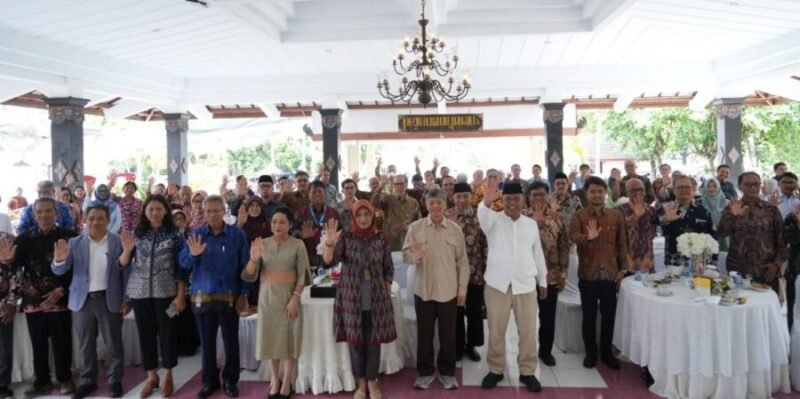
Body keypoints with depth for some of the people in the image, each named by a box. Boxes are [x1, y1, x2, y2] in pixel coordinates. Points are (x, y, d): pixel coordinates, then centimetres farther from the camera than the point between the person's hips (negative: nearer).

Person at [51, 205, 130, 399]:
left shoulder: (118, 242, -3)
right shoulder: (75, 243, 2)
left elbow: (126, 271, -2)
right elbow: (59, 271, -2)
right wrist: (59, 260, -25)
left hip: (110, 299, -2)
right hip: (82, 300, 2)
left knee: (113, 343, 7)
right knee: (85, 344, 12)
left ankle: (115, 380, 20)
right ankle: (88, 380, 26)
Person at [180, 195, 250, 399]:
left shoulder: (237, 234, -3)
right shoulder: (196, 234, 2)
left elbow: (244, 265, -2)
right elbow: (183, 262, -2)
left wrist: (243, 294, -5)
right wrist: (193, 255, -24)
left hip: (229, 296, -2)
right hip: (202, 296, 2)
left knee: (231, 341, 6)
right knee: (207, 341, 11)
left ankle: (230, 380, 22)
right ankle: (210, 380, 25)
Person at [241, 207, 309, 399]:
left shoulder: (298, 245, -6)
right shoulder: (262, 243, -1)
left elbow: (303, 275, -5)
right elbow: (249, 276, -4)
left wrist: (295, 298, -13)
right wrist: (253, 259, -23)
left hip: (289, 295, -2)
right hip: (267, 296, 2)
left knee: (289, 337, 5)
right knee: (270, 337, 9)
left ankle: (286, 381, 19)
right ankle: (275, 379, 25)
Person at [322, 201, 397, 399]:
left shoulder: (381, 238, 0)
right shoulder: (346, 237, -4)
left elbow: (389, 269, 6)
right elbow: (329, 261, -17)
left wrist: (387, 293, 3)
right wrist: (329, 243, -35)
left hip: (376, 300, 1)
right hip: (352, 299, 0)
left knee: (373, 342, 8)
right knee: (355, 341, 9)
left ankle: (372, 381, 26)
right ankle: (361, 383, 26)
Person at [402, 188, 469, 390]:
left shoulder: (455, 229, 0)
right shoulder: (415, 228, -3)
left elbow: (462, 261, 3)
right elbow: (405, 254, -2)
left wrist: (462, 288, 1)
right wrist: (414, 256, -25)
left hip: (449, 291, 0)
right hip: (423, 290, 0)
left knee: (448, 334, 9)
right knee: (424, 333, 11)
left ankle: (447, 372, 26)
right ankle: (425, 372, 26)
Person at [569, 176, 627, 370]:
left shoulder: (616, 215, 4)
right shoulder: (579, 215, -3)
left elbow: (622, 243, 7)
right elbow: (572, 235, -22)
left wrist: (622, 268, 1)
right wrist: (587, 237, -42)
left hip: (610, 273, 2)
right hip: (587, 273, -2)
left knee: (609, 315, 10)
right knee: (589, 315, 8)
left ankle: (607, 352, 25)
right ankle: (591, 352, 22)